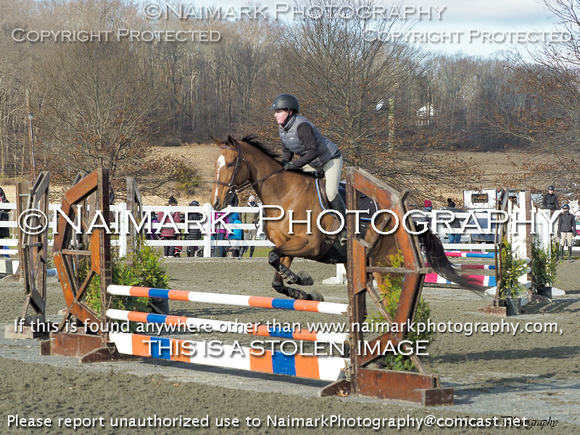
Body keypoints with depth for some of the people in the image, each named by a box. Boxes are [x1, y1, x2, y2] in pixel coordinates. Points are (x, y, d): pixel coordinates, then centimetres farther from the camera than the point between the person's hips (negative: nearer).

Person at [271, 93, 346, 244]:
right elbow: (287, 151, 6)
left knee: (331, 192, -21)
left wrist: (294, 165, -39)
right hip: (312, 163, 9)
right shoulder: (282, 129, -4)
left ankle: (343, 228, -9)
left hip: (330, 159, -9)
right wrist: (283, 164, -14)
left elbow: (313, 151, -36)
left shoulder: (301, 126, -32)